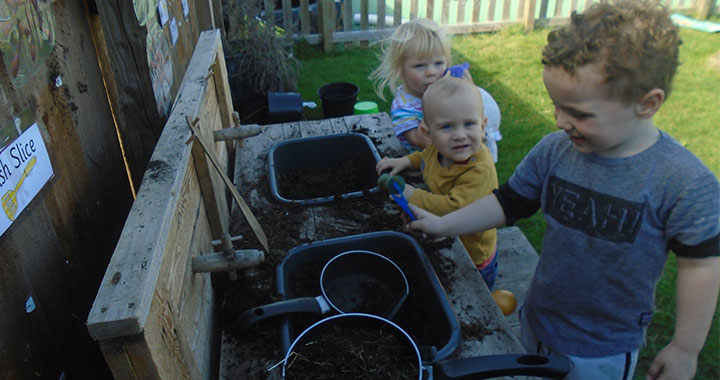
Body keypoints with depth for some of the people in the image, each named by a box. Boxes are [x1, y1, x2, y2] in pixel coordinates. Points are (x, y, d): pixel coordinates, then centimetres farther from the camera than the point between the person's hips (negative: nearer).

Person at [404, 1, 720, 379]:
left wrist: (685, 349, -6)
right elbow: (508, 202, -2)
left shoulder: (687, 184, -24)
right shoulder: (554, 150, -14)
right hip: (535, 323, 4)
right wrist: (442, 224, -7)